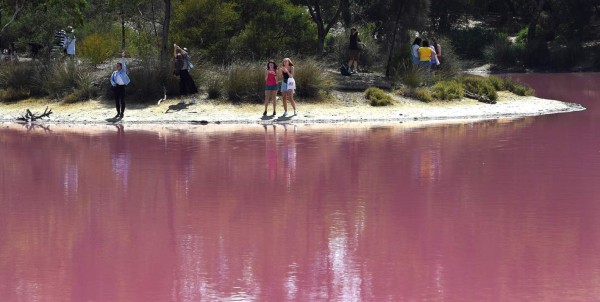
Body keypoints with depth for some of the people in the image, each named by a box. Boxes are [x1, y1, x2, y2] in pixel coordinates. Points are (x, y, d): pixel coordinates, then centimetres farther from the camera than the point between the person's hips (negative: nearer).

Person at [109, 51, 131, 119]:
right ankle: (118, 113, 16)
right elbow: (111, 79, 12)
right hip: (116, 87, 4)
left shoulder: (123, 71, 4)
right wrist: (113, 84, -6)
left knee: (122, 100, -4)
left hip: (122, 87, -4)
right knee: (116, 100, 6)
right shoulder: (114, 73, 13)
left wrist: (123, 57, -10)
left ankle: (122, 113, -2)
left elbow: (123, 64, -5)